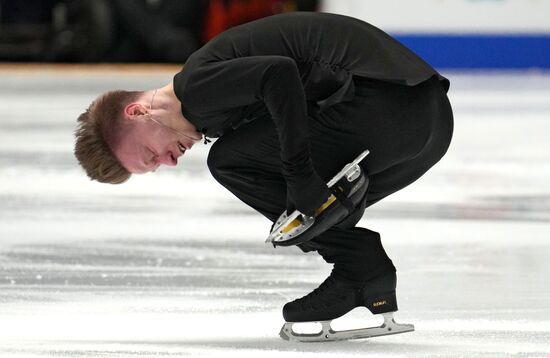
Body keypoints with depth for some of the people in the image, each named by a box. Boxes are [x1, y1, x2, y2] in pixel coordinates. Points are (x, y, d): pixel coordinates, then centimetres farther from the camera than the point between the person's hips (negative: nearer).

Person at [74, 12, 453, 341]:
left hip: (378, 102, -10)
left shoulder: (197, 83, -4)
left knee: (230, 160, 0)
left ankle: (357, 267, -1)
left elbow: (279, 73, -20)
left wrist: (298, 174, -17)